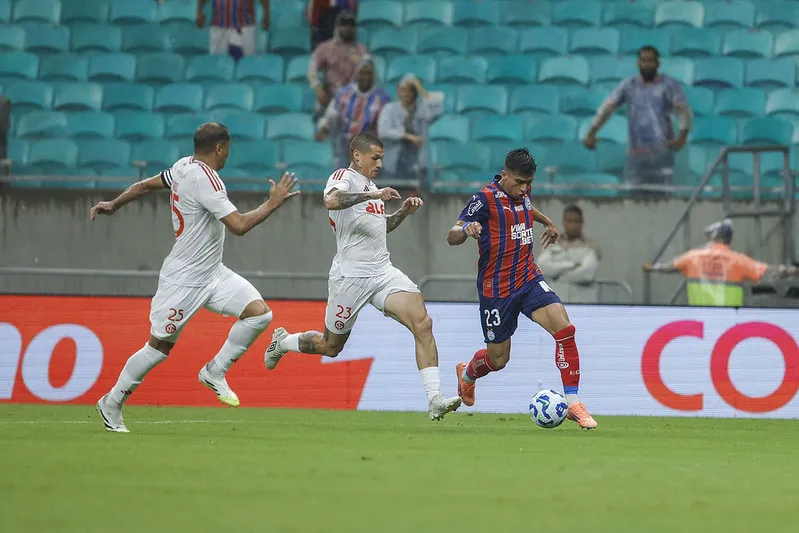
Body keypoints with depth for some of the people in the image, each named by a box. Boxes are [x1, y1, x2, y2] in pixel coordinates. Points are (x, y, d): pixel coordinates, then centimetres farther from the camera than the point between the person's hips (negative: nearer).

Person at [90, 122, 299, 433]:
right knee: (159, 347, 2)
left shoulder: (184, 166, 5)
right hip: (184, 281, -9)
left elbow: (145, 185, 18)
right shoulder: (204, 179, -23)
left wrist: (114, 204, 31)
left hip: (212, 274, 9)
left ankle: (215, 372, 5)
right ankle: (112, 403, 19)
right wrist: (273, 203, -18)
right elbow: (239, 225, -27)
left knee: (260, 312, -8)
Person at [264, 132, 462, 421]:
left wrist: (403, 211, 16)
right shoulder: (344, 177, -8)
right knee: (332, 346, 10)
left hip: (383, 272, 6)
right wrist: (373, 195, -38)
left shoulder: (370, 186, 16)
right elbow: (331, 201, -34)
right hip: (350, 276, -6)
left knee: (423, 323, -17)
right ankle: (282, 342, 42)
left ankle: (435, 399, -22)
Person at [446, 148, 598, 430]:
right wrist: (466, 229, -40)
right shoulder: (486, 198, -15)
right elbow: (451, 237, -19)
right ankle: (467, 374, 45)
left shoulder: (522, 192, 6)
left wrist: (547, 222, 42)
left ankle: (573, 403, -16)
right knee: (498, 359, 7)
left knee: (564, 328, -19)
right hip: (496, 288, -5)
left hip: (529, 280, 5)